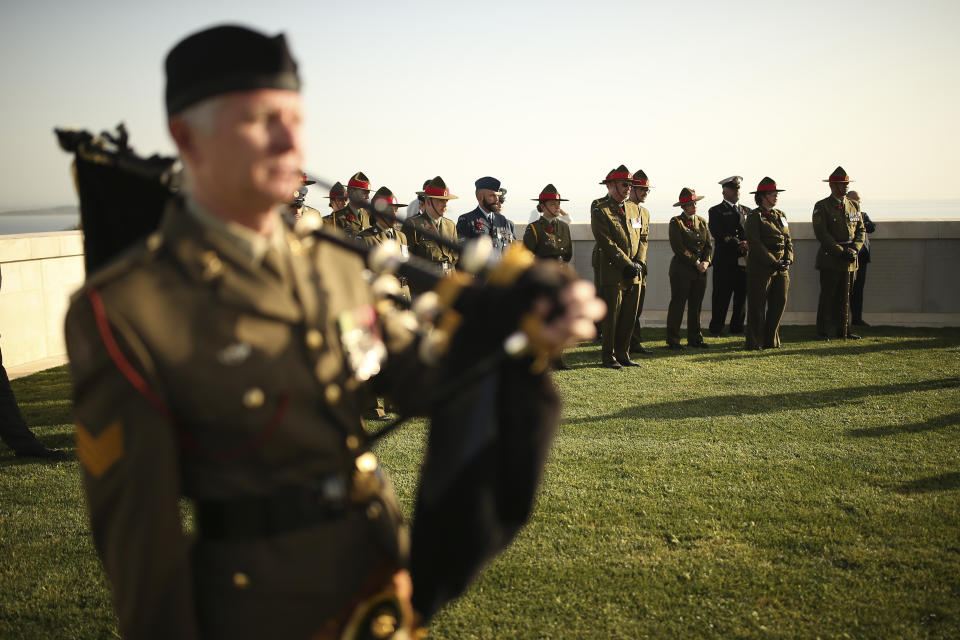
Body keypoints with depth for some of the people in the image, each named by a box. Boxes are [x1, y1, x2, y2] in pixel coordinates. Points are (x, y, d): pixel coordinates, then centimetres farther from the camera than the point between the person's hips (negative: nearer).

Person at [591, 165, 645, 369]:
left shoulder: (634, 208, 16)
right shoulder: (599, 208, -6)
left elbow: (640, 237, 16)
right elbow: (605, 241, -13)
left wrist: (638, 262, 0)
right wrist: (627, 264, -15)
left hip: (633, 272, 6)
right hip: (611, 271, -6)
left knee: (629, 315, 8)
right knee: (610, 315, -2)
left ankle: (623, 354, 18)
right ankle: (608, 357, 7)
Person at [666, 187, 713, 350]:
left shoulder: (702, 222, 15)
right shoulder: (676, 222, -5)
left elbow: (709, 244, 11)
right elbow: (678, 247, -12)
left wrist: (706, 261, -6)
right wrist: (696, 262, -14)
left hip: (700, 271, 6)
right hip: (681, 270, -6)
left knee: (696, 305, 10)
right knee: (677, 304, -3)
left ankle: (695, 338, 18)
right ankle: (673, 340, 1)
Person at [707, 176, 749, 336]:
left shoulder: (747, 211, 20)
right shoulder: (716, 211, 3)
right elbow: (718, 234, -11)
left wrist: (749, 244, -10)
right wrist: (738, 244, -18)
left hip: (745, 262, 5)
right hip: (725, 263, -5)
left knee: (742, 298, 7)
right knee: (721, 299, -3)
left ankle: (737, 329, 16)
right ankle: (715, 330, 5)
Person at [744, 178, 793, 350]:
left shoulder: (781, 215, 16)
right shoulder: (754, 216, -5)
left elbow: (788, 240, 16)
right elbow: (755, 243, -12)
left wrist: (788, 259, -1)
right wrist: (773, 262, -16)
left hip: (781, 269, 7)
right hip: (761, 268, -7)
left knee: (779, 303, 7)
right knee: (757, 306, -2)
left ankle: (771, 341, 18)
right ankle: (755, 343, 5)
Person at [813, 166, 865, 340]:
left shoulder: (852, 206, 14)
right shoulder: (821, 207, -4)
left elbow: (861, 229, 13)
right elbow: (822, 234, -12)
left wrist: (854, 249, -5)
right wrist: (841, 252, -17)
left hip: (850, 260, 5)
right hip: (830, 259, -5)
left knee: (845, 297, 10)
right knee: (827, 297, -2)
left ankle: (843, 330, 17)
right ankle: (823, 332, 5)